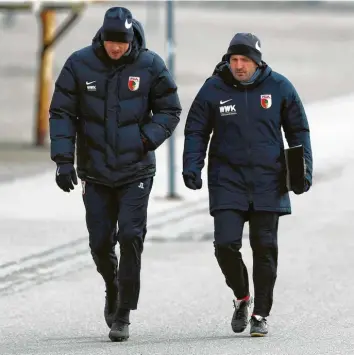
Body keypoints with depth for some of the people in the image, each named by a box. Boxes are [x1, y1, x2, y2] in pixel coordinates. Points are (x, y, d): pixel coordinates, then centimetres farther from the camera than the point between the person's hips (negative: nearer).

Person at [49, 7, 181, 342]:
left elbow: (170, 110, 3)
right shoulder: (79, 64, -6)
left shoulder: (150, 66, -7)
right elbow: (61, 113, -1)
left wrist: (147, 139, -13)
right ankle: (112, 287, 37)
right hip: (95, 172, 1)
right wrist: (63, 160, -9)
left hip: (135, 171, -1)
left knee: (130, 237, -10)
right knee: (100, 242, 6)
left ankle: (123, 314, -2)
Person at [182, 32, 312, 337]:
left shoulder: (279, 88, 0)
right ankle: (242, 297, 17)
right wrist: (192, 166, -7)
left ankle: (260, 314, 13)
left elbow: (299, 131, 8)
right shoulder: (213, 89, -2)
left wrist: (303, 170, 1)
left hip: (268, 182, 0)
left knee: (265, 247, 2)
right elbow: (196, 132, 6)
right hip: (227, 180, 0)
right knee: (226, 243, -10)